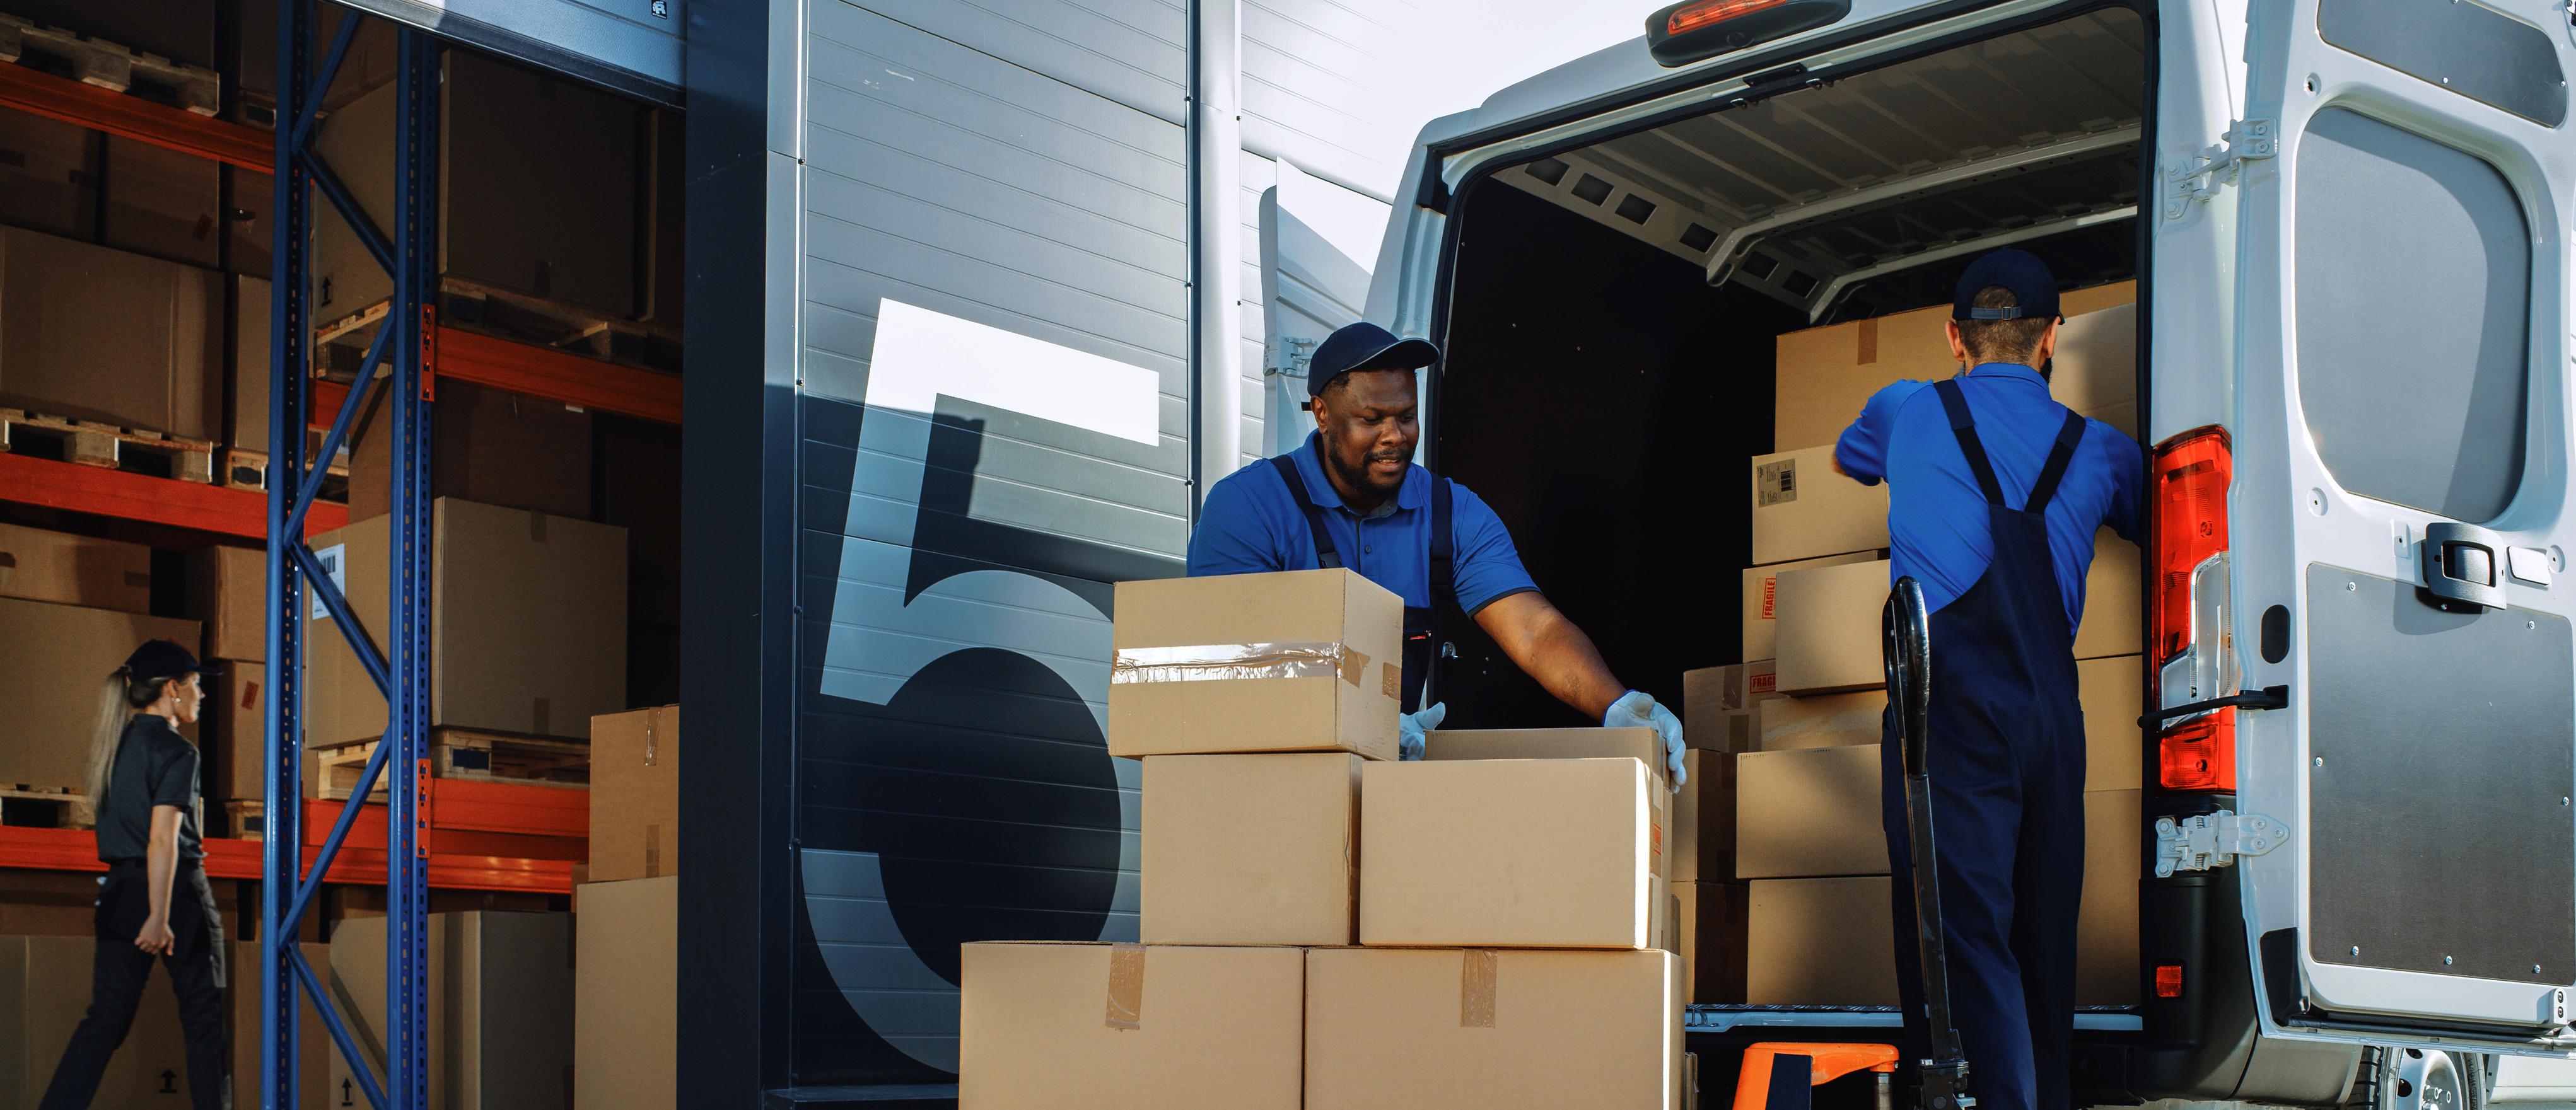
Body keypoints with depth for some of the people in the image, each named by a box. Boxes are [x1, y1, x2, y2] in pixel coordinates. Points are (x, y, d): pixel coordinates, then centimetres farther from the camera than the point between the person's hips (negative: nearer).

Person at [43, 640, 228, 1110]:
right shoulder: (176, 751, -12)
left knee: (106, 1017, 5)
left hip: (121, 891, 7)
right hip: (173, 892, -7)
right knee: (203, 1018, 5)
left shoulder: (116, 745, 12)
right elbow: (163, 839, -20)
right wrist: (160, 917, -23)